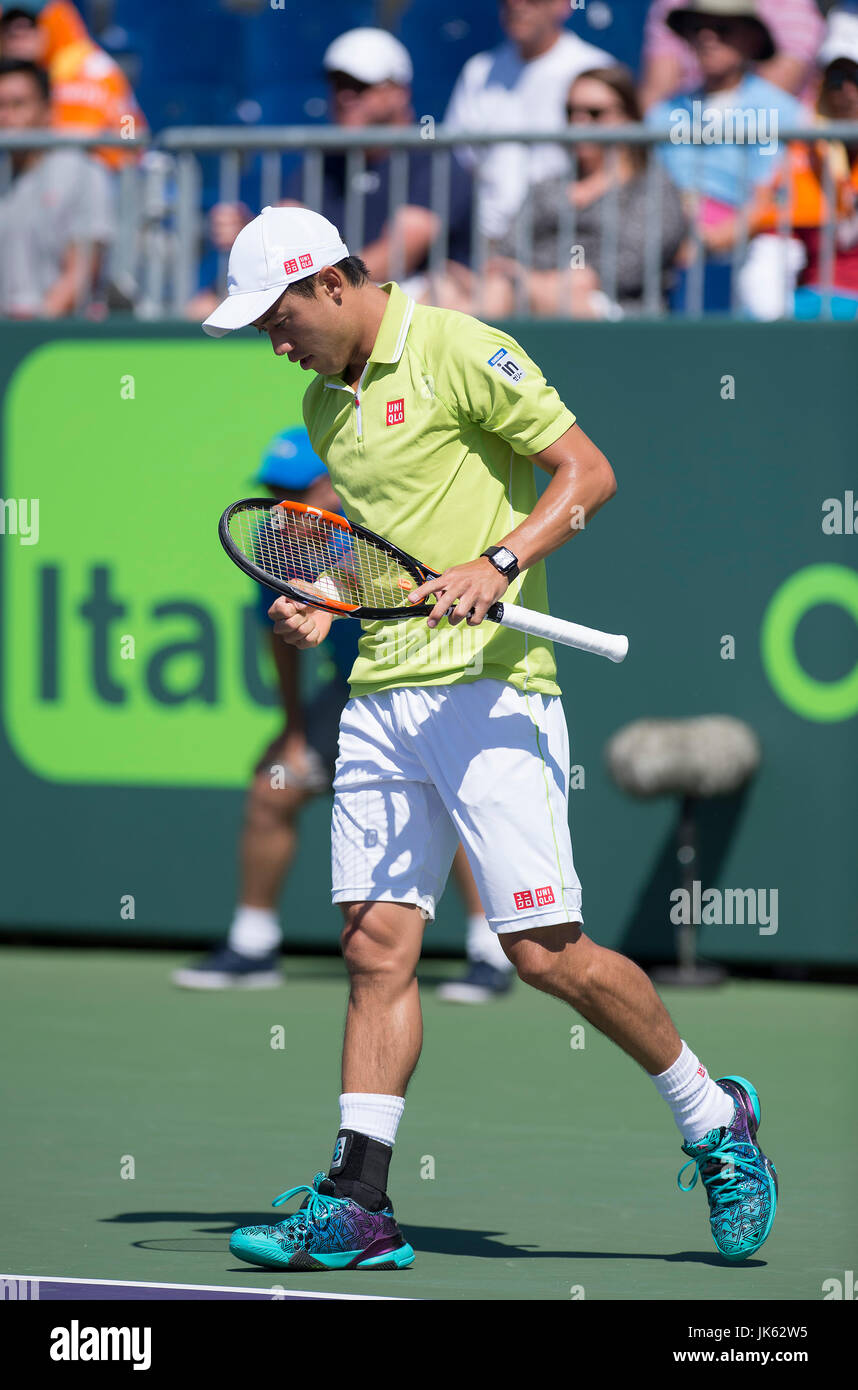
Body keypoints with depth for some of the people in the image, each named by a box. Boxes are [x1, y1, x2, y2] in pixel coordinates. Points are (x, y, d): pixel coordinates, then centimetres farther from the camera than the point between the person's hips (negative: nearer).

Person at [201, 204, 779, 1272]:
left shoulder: (458, 353, -7)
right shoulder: (325, 402, 18)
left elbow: (588, 471, -9)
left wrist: (500, 563, -22)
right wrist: (323, 611, 10)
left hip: (486, 687, -7)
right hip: (379, 694, 7)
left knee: (545, 951, -8)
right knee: (376, 945, -1)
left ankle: (715, 1120, 10)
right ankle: (357, 1207, -2)